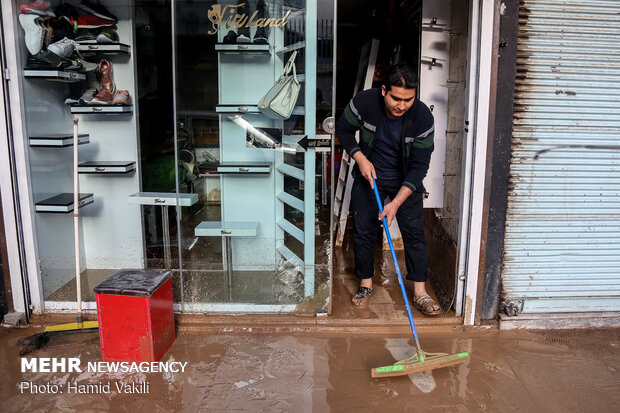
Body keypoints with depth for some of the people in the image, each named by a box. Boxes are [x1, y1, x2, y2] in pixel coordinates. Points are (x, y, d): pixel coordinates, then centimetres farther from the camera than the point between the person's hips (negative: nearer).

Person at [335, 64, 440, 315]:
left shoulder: (423, 117, -24)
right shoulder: (364, 102, -22)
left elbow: (419, 165, -21)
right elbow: (343, 130, -3)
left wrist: (397, 202, -27)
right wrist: (360, 158, -16)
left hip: (406, 181, -1)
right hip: (368, 175, 1)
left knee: (414, 231, -3)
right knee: (363, 230, 4)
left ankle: (420, 293, 7)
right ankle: (366, 284, 22)